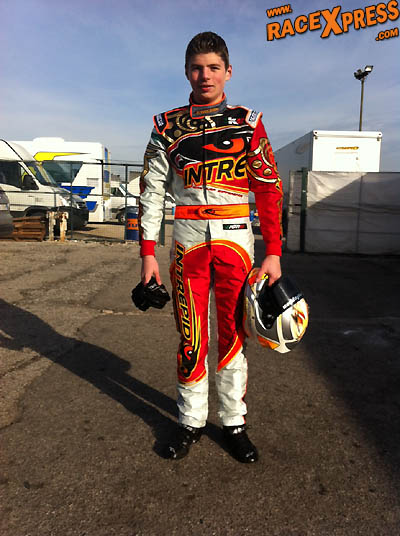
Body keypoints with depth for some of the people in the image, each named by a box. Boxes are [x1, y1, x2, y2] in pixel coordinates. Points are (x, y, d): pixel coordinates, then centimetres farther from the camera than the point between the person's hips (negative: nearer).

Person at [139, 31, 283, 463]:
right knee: (191, 337, 4)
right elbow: (152, 191, 7)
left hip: (235, 237, 0)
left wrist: (273, 253, -3)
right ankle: (191, 421, 22)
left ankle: (233, 422, 20)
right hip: (188, 239, 1)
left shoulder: (248, 123, 6)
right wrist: (148, 253, 0)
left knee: (233, 334, 4)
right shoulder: (167, 127, 8)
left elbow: (269, 190, 3)